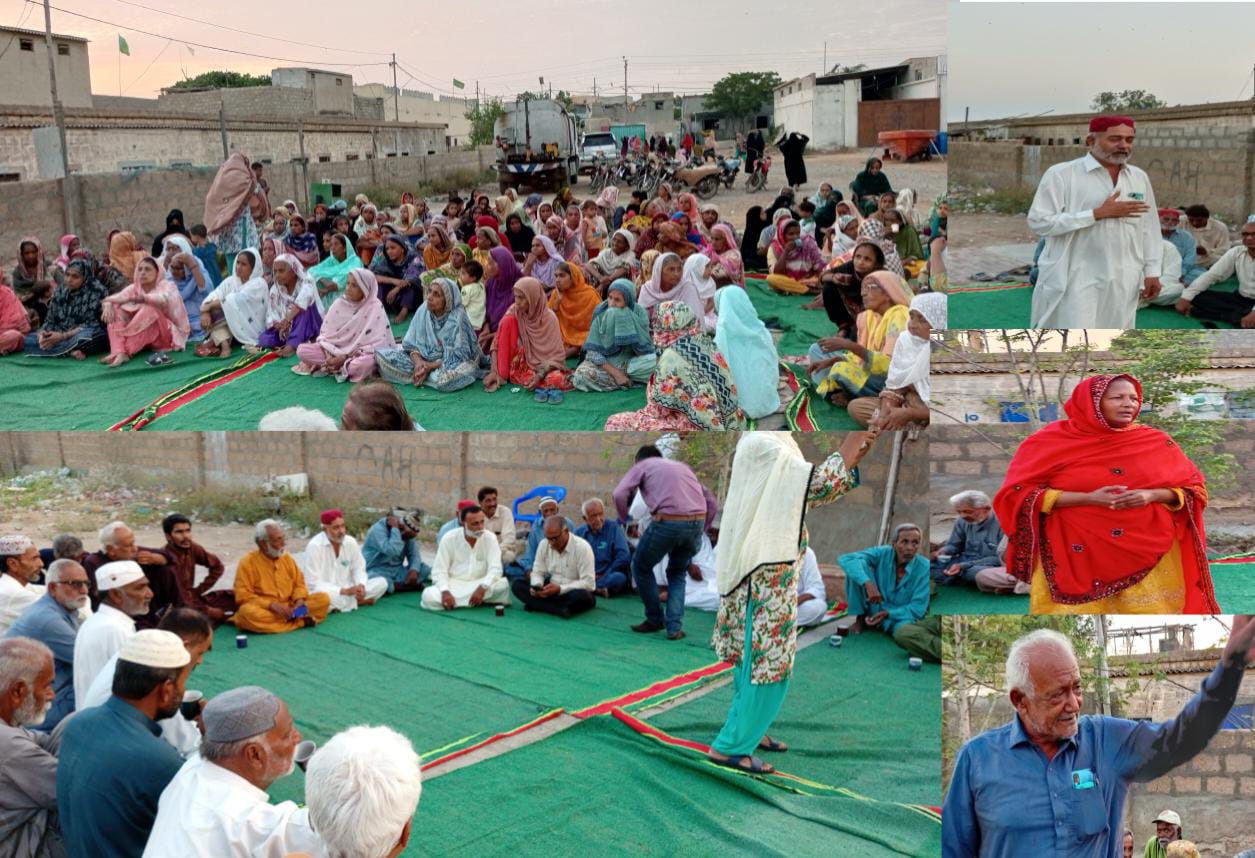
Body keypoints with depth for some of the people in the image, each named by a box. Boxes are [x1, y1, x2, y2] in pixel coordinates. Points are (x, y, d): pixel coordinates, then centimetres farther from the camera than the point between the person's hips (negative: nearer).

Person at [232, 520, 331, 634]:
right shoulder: (248, 562, -6)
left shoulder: (287, 558, 8)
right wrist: (272, 605, -22)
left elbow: (299, 584, 12)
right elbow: (243, 596, -12)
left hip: (289, 609, 4)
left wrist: (300, 600, -11)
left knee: (323, 598, -12)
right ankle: (300, 620, -31)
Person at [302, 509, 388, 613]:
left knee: (381, 582, -10)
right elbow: (314, 584, -18)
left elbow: (359, 569, 8)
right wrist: (345, 591, -23)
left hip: (349, 590, 6)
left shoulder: (351, 542, 0)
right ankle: (361, 600, -18)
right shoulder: (314, 546, -15)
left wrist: (361, 586, -16)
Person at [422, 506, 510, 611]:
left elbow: (495, 568, -12)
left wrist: (482, 588, -30)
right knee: (428, 596, -31)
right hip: (453, 585, 0)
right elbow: (439, 570, -8)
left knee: (503, 584, -29)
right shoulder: (449, 538, -7)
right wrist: (445, 592, -27)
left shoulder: (490, 538, -5)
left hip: (478, 585, 0)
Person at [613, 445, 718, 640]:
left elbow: (620, 494, 0)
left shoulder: (642, 465, 18)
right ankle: (675, 627, 16)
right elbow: (712, 502, 23)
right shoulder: (682, 466, 31)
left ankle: (655, 619, 27)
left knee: (641, 567, 22)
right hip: (697, 523, 5)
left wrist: (624, 520, 15)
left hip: (667, 521, -4)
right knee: (677, 573, 27)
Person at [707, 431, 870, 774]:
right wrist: (855, 435, -14)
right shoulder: (761, 447, -19)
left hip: (770, 581, 10)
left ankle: (747, 730, 32)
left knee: (755, 661, 19)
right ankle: (728, 746, 5)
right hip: (766, 585, -10)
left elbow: (814, 492, 15)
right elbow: (820, 483, -21)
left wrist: (853, 457, 7)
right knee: (766, 666, -3)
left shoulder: (773, 451, 11)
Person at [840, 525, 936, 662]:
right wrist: (868, 583, -39)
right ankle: (860, 619, -10)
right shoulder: (883, 554, -13)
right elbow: (846, 559, -26)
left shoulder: (924, 567, -15)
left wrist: (887, 613, -25)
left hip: (901, 616, -3)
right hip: (875, 609, 3)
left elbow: (917, 608, -13)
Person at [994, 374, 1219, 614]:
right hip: (1076, 557, -2)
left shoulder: (1156, 442, 6)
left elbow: (1194, 488, 11)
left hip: (1148, 556, 2)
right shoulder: (1053, 440, -3)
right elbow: (1017, 493, -8)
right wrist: (1088, 499, -17)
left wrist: (1152, 495, -12)